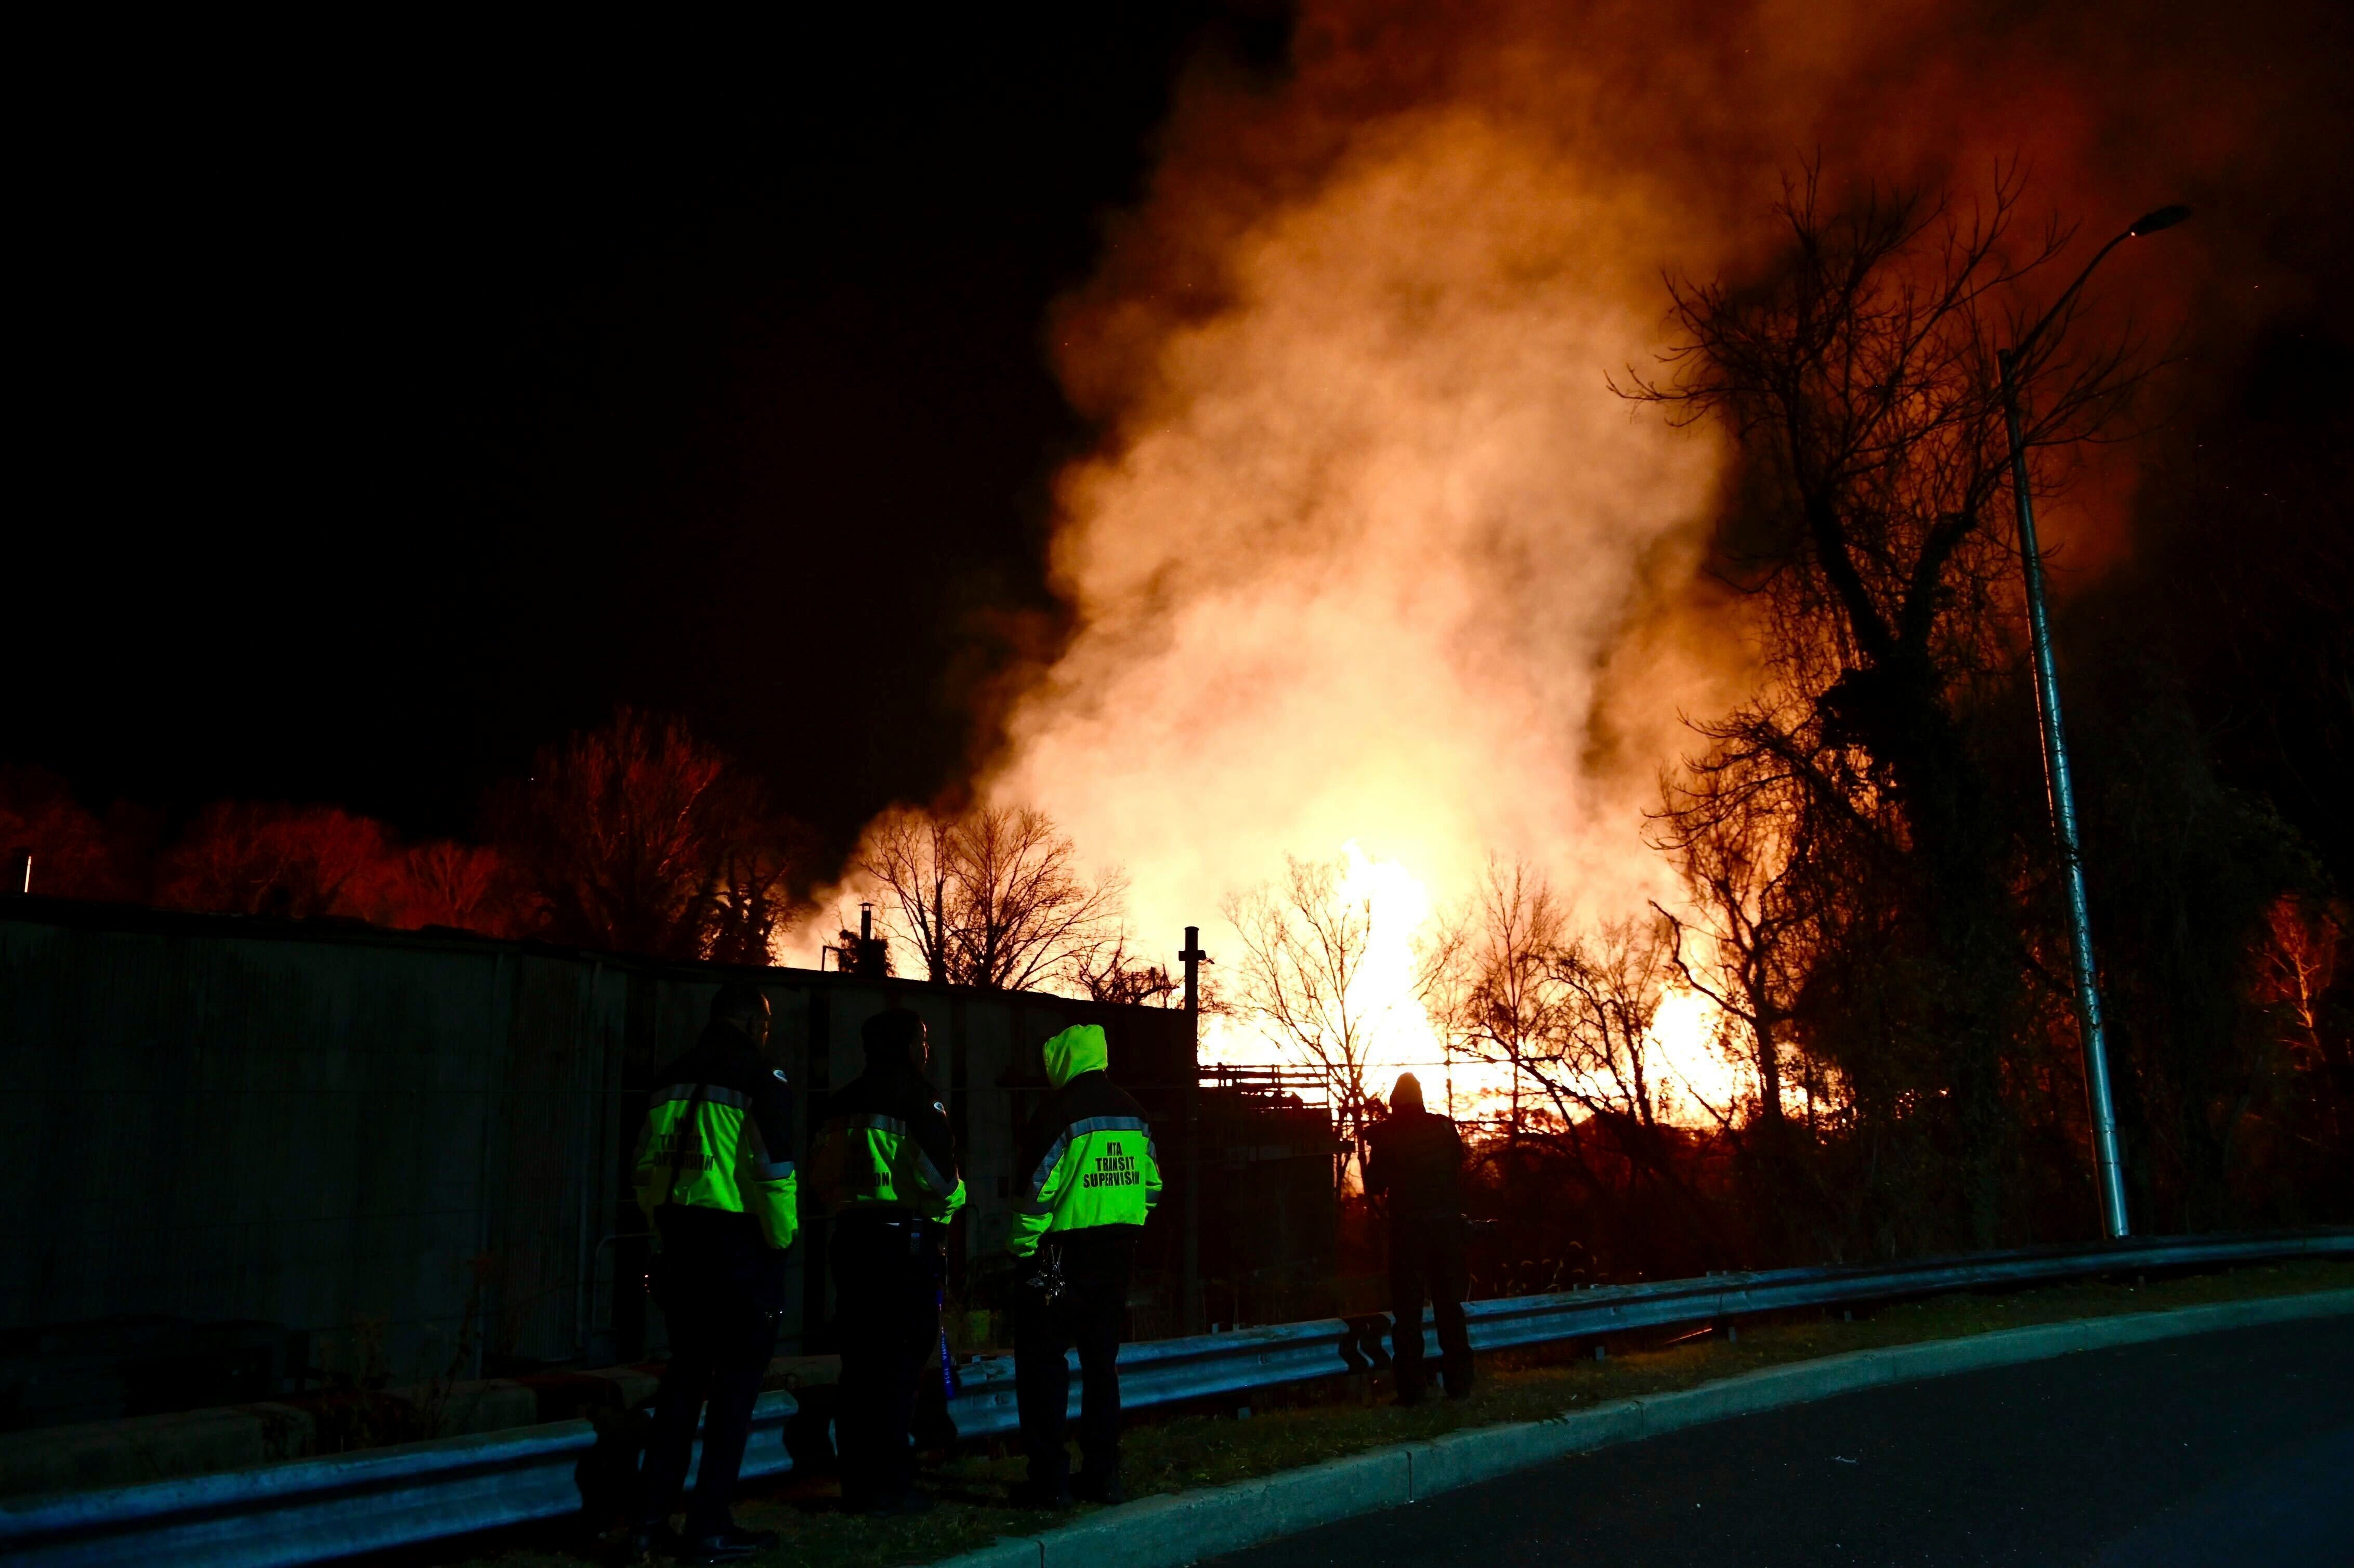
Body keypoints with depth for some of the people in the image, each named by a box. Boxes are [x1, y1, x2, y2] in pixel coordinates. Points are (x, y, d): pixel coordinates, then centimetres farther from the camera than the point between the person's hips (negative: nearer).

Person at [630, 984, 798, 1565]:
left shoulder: (674, 1077, 12)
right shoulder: (760, 1080, -9)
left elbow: (647, 1164, 14)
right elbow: (774, 1171, -16)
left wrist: (663, 1233, 20)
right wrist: (782, 1236, -2)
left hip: (679, 1240, 7)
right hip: (738, 1241, -7)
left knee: (685, 1373, 17)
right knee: (738, 1380, 3)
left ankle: (652, 1518, 20)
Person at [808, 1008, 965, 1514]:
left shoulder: (846, 1100, 14)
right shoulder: (915, 1093, -8)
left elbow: (820, 1174, 15)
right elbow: (936, 1168, -15)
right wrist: (951, 1199, 4)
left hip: (852, 1236, 7)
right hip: (904, 1239, -7)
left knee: (859, 1362, 11)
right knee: (899, 1363, -2)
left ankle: (857, 1483, 17)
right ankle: (890, 1486, 1)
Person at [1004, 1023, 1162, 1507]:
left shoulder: (1061, 1110, -14)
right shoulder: (1131, 1111, 8)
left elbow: (1038, 1190, -16)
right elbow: (1153, 1184, 12)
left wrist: (1021, 1249, -8)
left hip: (1062, 1254, -7)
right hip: (1117, 1257, 7)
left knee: (1042, 1362, 2)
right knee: (1102, 1362, 14)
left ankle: (1049, 1480, 2)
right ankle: (1103, 1473, 18)